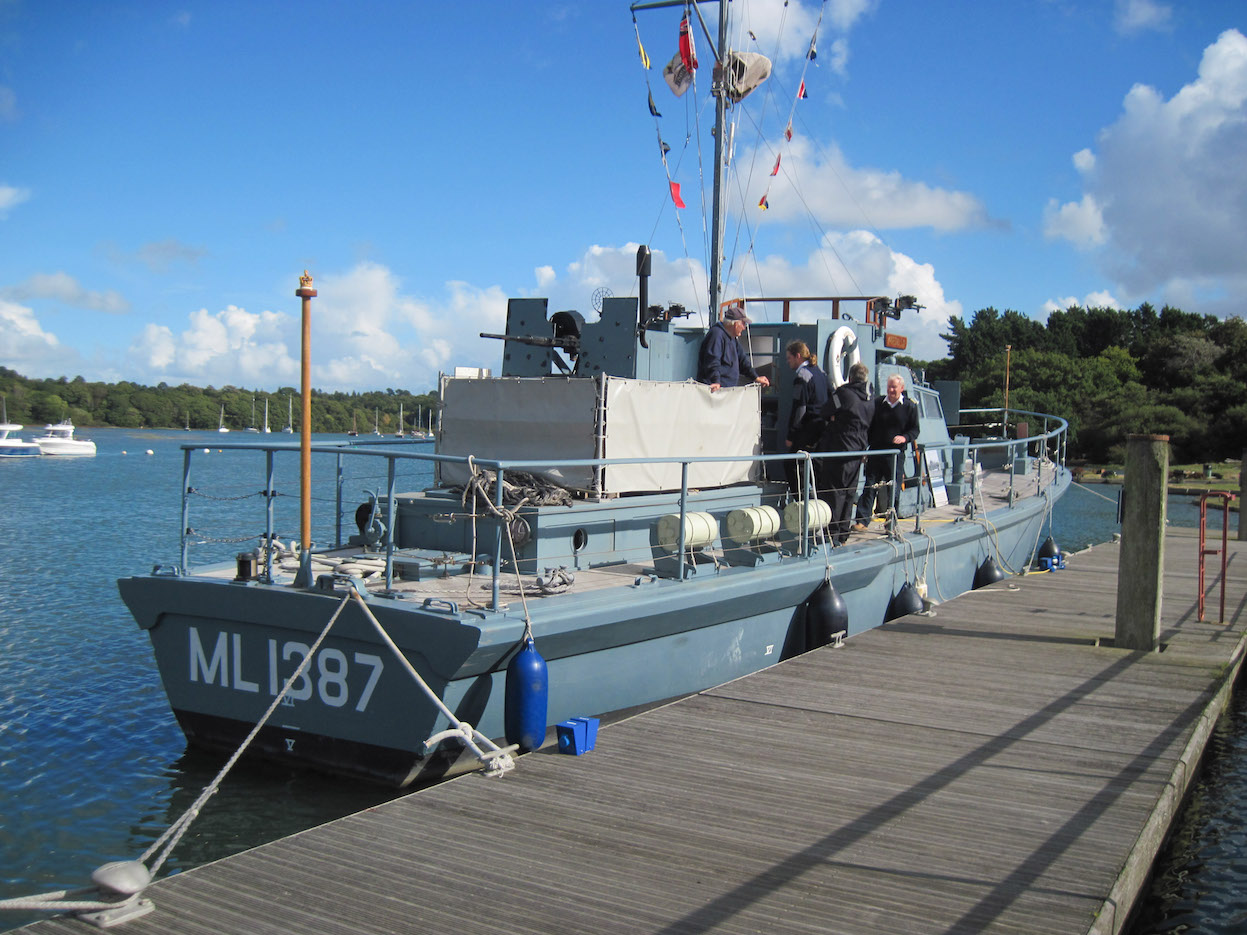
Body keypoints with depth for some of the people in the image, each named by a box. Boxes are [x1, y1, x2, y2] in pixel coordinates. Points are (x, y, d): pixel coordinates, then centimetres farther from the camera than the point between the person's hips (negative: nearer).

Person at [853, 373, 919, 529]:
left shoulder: (910, 407, 3)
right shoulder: (878, 403, 8)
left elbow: (915, 430, 5)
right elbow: (869, 426, 12)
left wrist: (904, 438, -17)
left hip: (896, 455, -2)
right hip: (875, 452, 2)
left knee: (894, 490, 3)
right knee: (869, 487, -1)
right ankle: (862, 520, 1)